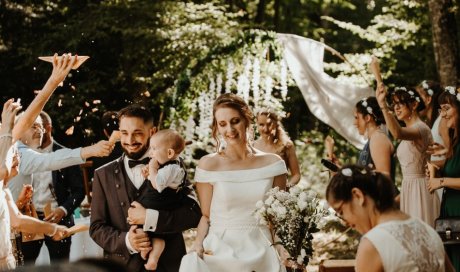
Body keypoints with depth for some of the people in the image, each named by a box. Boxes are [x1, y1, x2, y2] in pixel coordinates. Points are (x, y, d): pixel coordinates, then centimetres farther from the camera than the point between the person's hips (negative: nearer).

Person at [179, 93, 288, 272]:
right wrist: (199, 242, -16)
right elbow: (206, 215, 1)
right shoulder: (208, 165, -3)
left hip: (261, 252, 1)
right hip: (219, 251, -1)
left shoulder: (273, 164, 1)